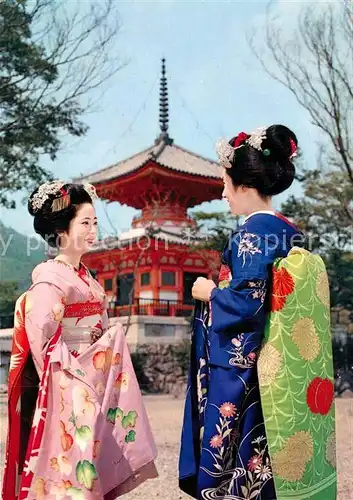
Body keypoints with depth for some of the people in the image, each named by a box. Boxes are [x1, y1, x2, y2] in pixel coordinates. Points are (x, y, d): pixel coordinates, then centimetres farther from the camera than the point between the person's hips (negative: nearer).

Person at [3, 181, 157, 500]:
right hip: (69, 391, -8)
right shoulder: (50, 278, -13)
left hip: (94, 386, 8)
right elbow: (43, 344, -18)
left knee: (94, 469, 11)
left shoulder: (85, 276, 12)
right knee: (70, 471, -1)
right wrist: (82, 368, -15)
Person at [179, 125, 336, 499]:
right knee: (259, 454, 16)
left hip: (239, 366, -8)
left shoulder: (252, 234, -17)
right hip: (274, 368, 9)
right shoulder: (292, 233, 8)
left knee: (229, 457, 2)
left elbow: (247, 303, -22)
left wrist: (208, 292, -5)